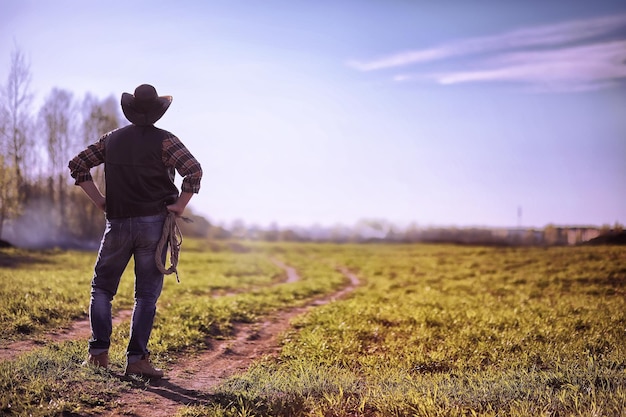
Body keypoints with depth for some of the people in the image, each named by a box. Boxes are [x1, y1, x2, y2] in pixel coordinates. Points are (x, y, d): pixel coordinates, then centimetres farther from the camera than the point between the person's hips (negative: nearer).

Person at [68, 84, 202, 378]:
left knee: (102, 287, 16)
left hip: (117, 223, 3)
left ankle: (99, 352, 10)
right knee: (147, 294, 3)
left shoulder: (112, 139, 8)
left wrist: (99, 200, 9)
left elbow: (77, 165, 10)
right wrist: (179, 205, -8)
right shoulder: (164, 140, -5)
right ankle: (136, 359, 0)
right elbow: (194, 171, -18)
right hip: (153, 223, -3)